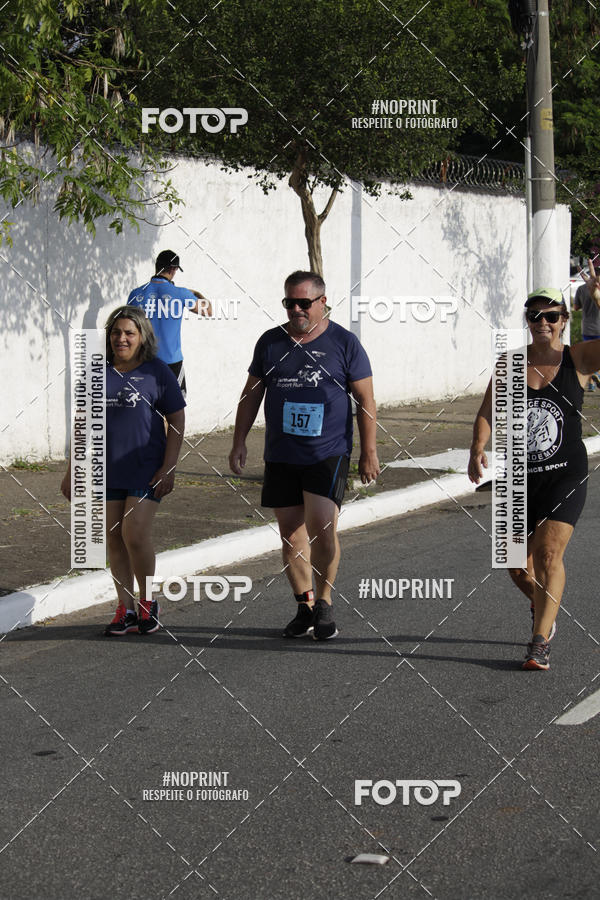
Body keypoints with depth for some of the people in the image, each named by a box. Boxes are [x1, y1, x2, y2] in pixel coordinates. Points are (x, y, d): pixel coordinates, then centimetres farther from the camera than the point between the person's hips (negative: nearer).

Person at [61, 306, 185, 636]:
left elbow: (177, 421, -2)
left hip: (146, 470, -4)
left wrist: (169, 467, -10)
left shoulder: (157, 372, -3)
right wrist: (73, 470, 11)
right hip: (107, 470, 4)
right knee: (114, 539, 6)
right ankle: (125, 609, 15)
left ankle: (148, 603, 9)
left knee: (135, 536, -11)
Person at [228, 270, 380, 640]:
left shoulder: (344, 343, -1)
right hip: (281, 456, 4)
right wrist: (239, 442, 8)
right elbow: (252, 394, 14)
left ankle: (324, 603, 1)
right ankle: (305, 606, 16)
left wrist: (369, 451, -1)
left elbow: (365, 400, 2)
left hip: (328, 453, -4)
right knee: (291, 532, 5)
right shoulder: (271, 342, 7)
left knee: (321, 526, -15)